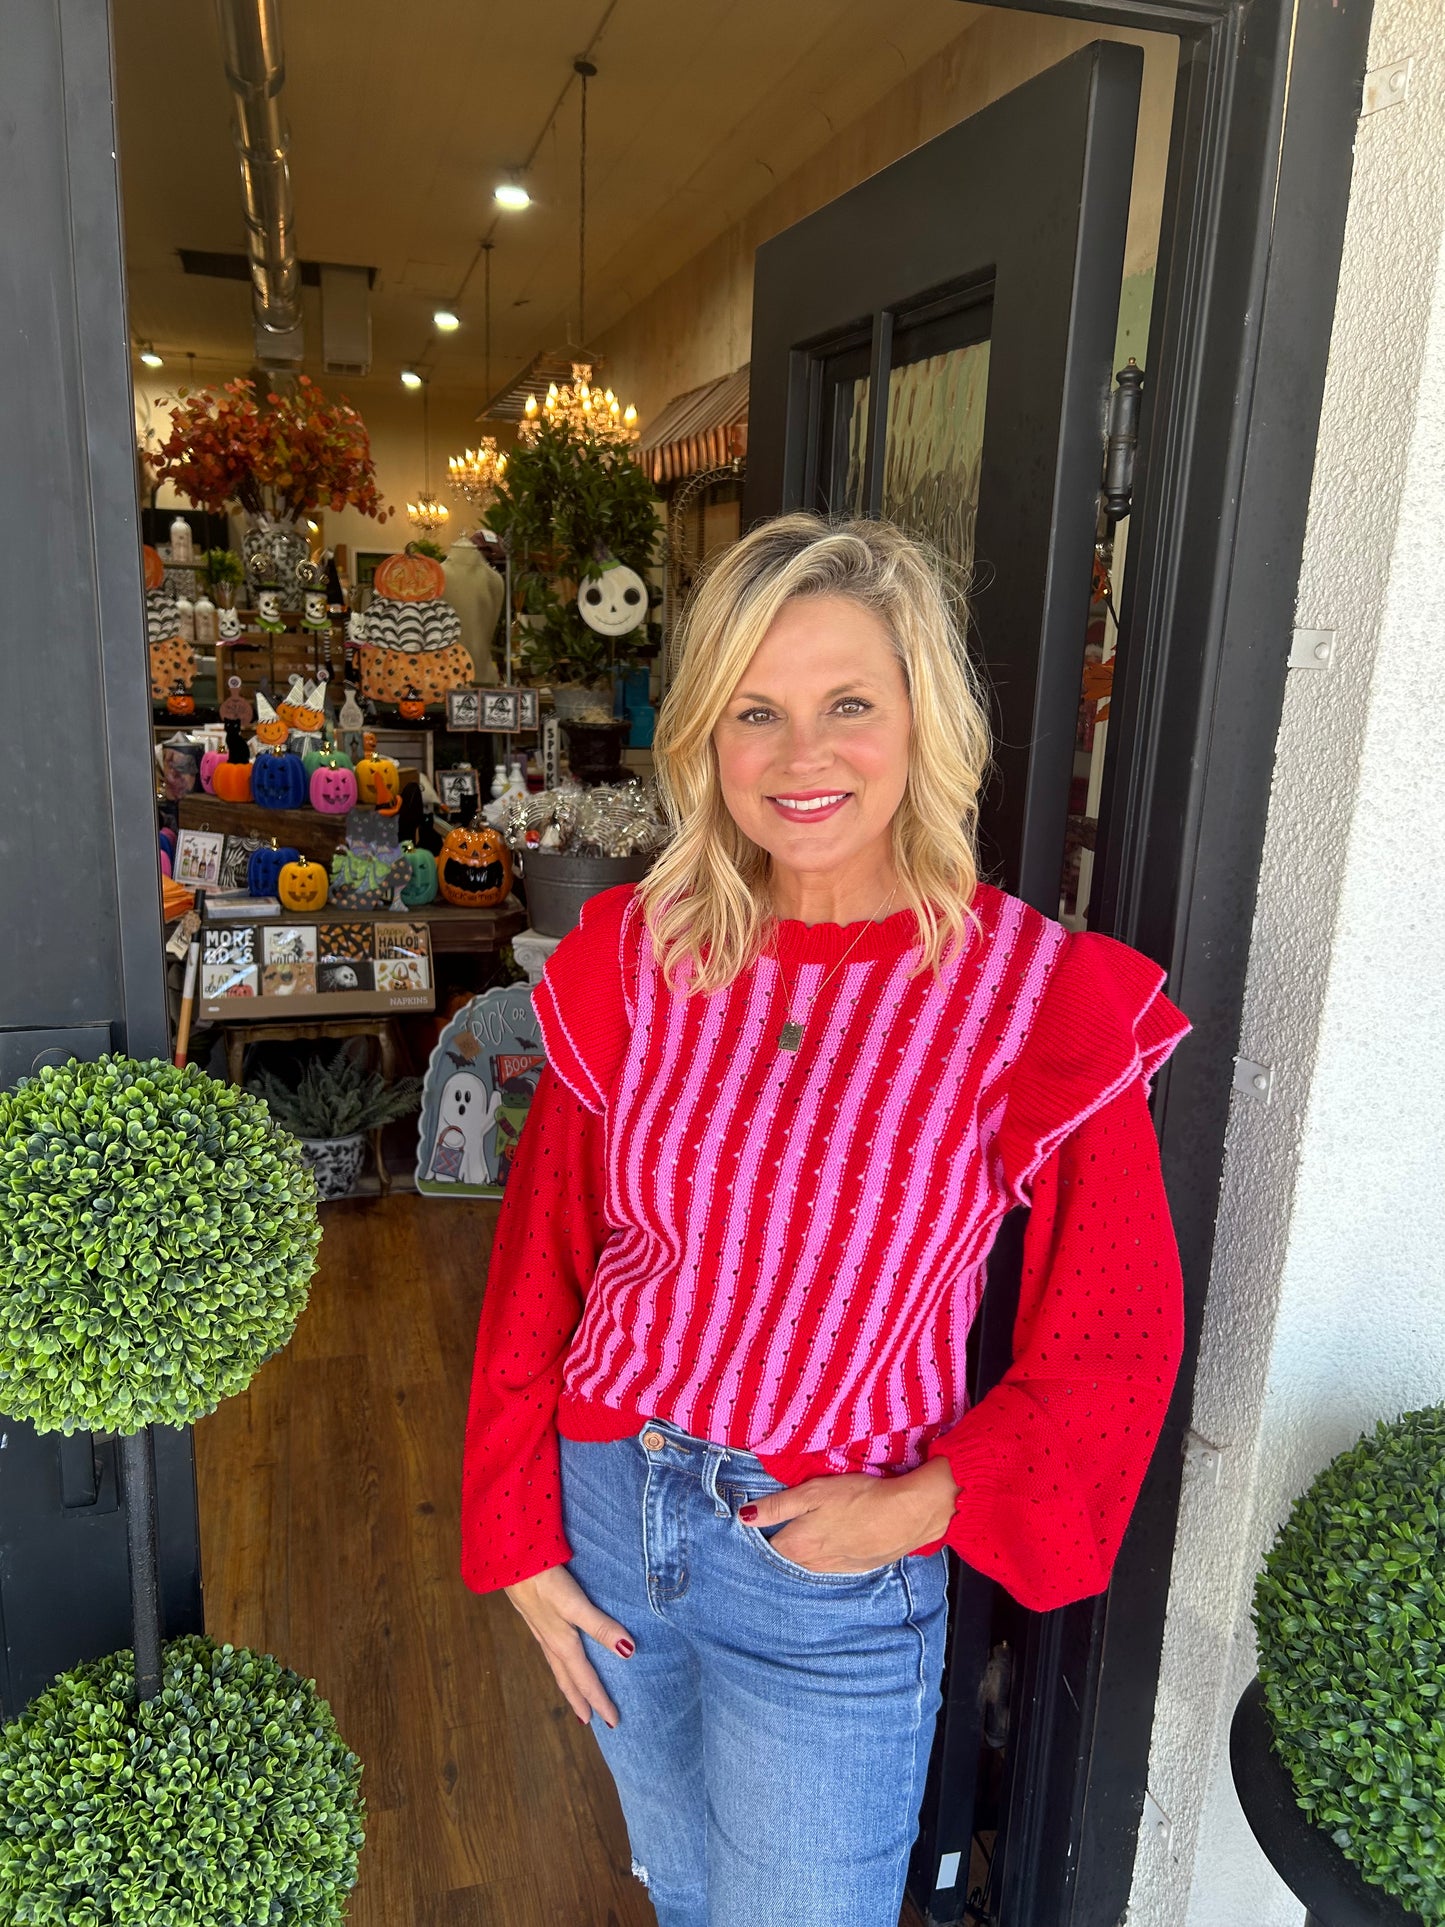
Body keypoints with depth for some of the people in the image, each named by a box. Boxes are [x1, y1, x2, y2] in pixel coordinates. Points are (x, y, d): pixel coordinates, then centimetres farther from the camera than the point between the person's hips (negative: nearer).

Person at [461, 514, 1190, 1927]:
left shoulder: (1037, 994, -16)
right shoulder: (634, 956, -8)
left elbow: (1114, 1340, -8)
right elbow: (541, 1253, -1)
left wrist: (925, 1504, -20)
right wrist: (516, 1535, -1)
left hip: (832, 1573, -3)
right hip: (602, 1511, 4)